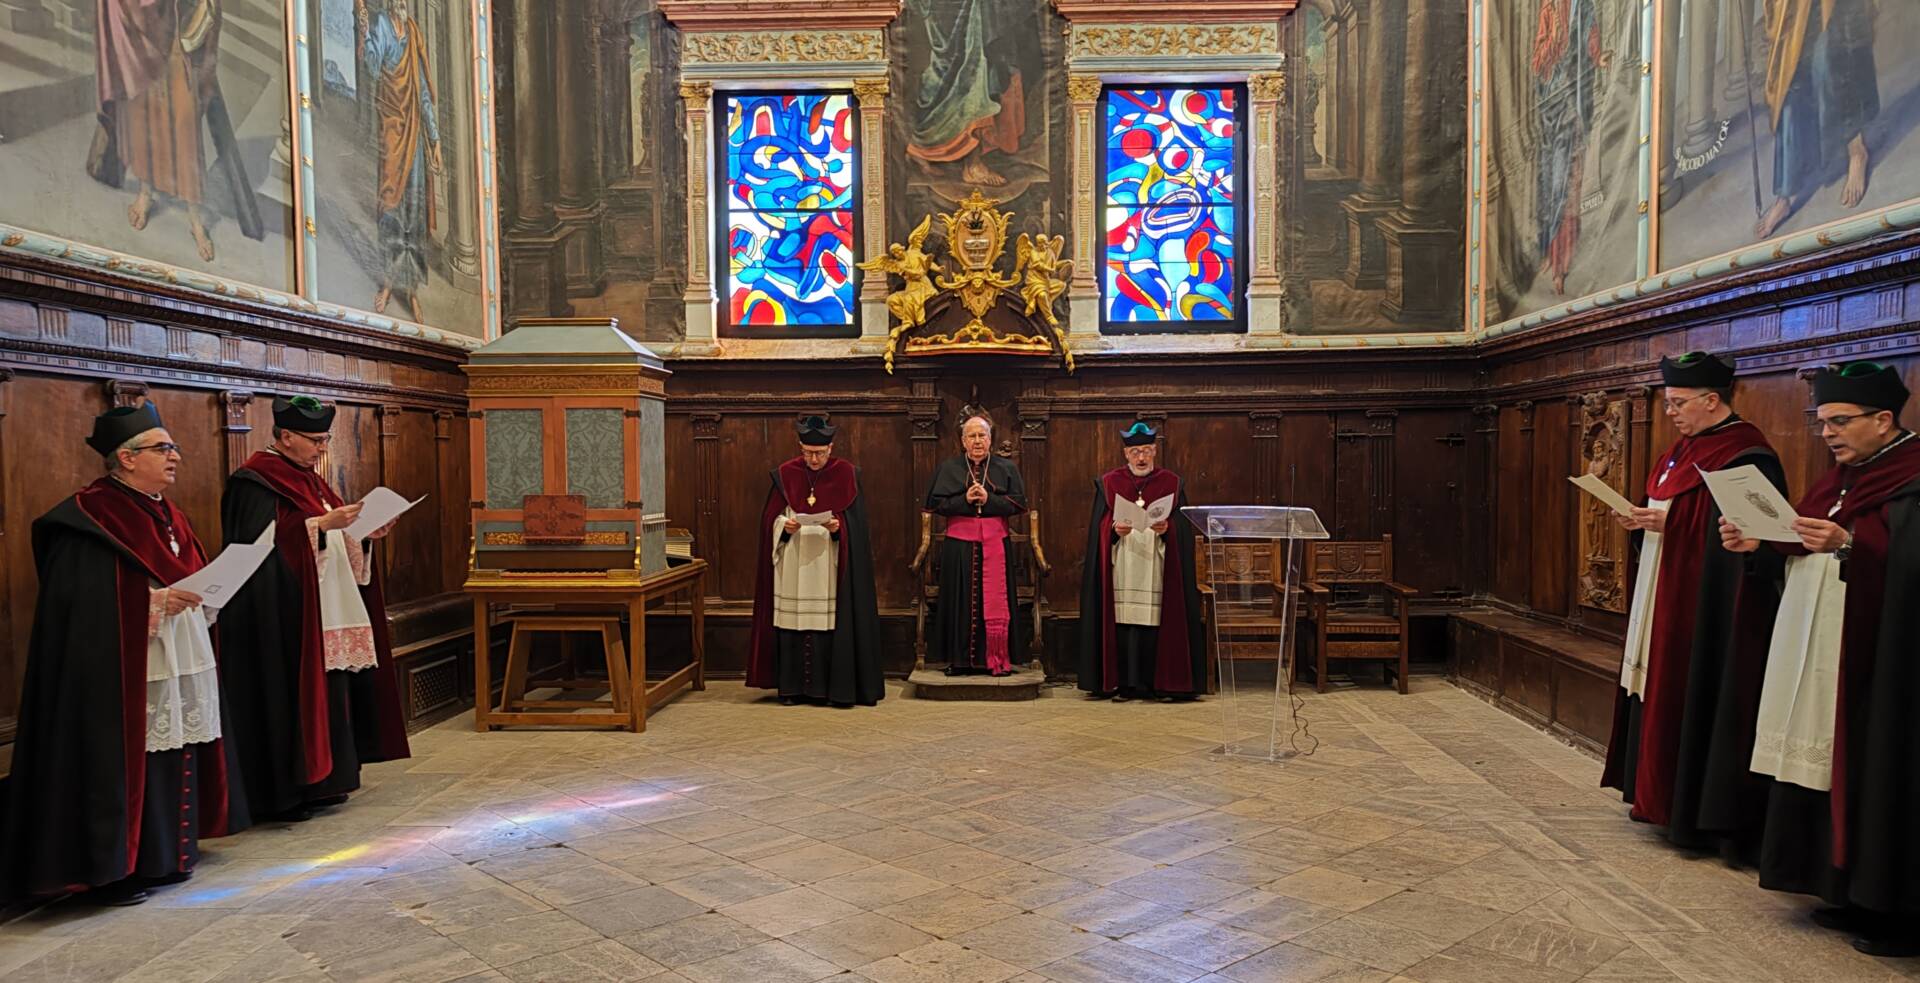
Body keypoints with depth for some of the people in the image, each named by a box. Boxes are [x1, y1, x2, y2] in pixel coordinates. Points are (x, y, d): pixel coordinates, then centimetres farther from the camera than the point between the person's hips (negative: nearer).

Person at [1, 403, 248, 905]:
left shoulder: (166, 513, 15)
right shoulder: (90, 518, -10)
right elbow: (80, 600, -17)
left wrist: (201, 592, 2)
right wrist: (156, 601, -23)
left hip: (179, 669, 8)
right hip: (122, 672, -7)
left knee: (174, 761, 10)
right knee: (125, 764, -3)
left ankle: (166, 854, 21)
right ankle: (112, 869, 9)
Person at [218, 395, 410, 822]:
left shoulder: (309, 480, 17)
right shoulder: (255, 482, -9)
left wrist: (362, 533, 4)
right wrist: (321, 524, -24)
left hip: (326, 615, 9)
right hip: (285, 616, -9)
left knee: (329, 695, 9)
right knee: (293, 698, -6)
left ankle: (321, 781, 18)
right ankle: (287, 791, 3)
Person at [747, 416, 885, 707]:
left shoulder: (846, 474, 2)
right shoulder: (785, 475, 6)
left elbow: (855, 522, 1)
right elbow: (770, 518, 7)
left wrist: (838, 527, -18)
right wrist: (784, 526, -12)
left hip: (830, 566, -1)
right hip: (793, 567, 2)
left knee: (832, 624, -4)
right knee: (792, 624, 0)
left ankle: (836, 687, 5)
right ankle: (792, 687, 9)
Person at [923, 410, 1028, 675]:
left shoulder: (1006, 468, 7)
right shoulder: (948, 468, 7)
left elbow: (1019, 502, 0)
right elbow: (935, 503, 1)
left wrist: (989, 499, -13)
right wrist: (964, 500, -12)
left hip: (995, 542, 0)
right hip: (959, 545, 0)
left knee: (995, 601, 1)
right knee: (962, 601, 2)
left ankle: (997, 659, 7)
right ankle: (961, 660, 9)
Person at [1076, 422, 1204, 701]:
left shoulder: (1173, 484, 9)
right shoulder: (1108, 483, 9)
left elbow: (1183, 527, 4)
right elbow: (1100, 526, 4)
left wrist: (1167, 528, -16)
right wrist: (1115, 529, -16)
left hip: (1157, 567, 0)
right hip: (1122, 568, 0)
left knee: (1157, 623, -4)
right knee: (1122, 623, -4)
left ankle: (1161, 683, 5)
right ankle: (1123, 683, 3)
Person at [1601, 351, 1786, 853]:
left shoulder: (1747, 456, -14)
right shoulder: (1684, 449, 14)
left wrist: (1669, 522, -22)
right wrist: (1643, 518, 2)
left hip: (1709, 604, -9)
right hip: (1665, 596, 9)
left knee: (1699, 695, -4)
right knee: (1662, 692, 12)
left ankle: (1702, 813, 7)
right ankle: (1666, 794, 22)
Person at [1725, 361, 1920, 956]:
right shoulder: (1842, 477, 15)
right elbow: (1803, 549, 17)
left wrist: (1847, 543, -32)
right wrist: (1759, 542, 1)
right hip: (1814, 649, 8)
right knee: (1821, 768, 11)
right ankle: (1851, 897, 22)